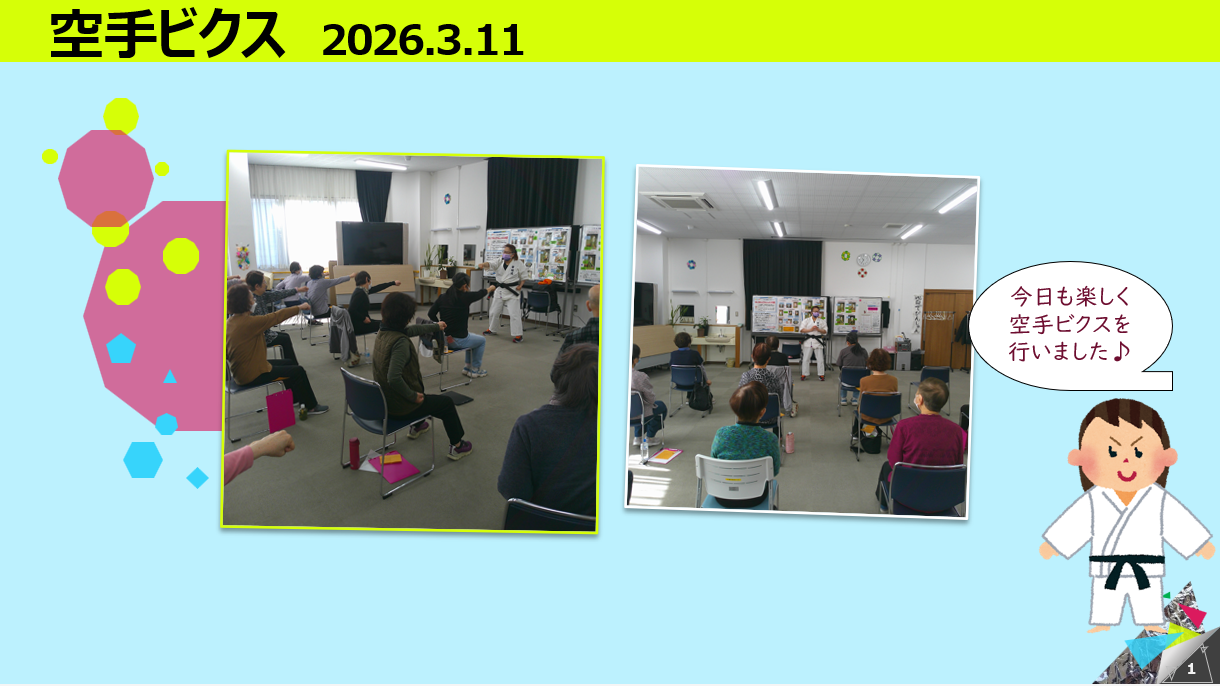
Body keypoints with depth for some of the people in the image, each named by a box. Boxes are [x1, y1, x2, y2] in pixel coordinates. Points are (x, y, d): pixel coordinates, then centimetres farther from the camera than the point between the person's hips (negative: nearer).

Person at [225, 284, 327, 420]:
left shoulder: (229, 322, -1)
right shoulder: (250, 322, -27)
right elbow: (277, 317, -17)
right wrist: (300, 307, -2)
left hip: (240, 371, 9)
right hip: (253, 375, -9)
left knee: (286, 363, 25)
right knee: (298, 371, 6)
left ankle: (295, 399, 38)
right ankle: (311, 407, 22)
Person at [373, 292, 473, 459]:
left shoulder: (383, 332, -3)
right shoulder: (400, 341, -30)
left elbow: (412, 330, 17)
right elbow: (394, 378, -38)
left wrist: (436, 327, 33)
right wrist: (412, 396, -22)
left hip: (384, 400, 8)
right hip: (400, 407, -8)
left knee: (419, 390, 38)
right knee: (447, 403, 14)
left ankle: (416, 426, 59)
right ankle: (457, 447, 28)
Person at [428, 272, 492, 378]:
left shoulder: (442, 297, -1)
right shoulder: (465, 297, -16)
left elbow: (431, 314, 2)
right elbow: (480, 294, 3)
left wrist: (441, 326, 12)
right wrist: (490, 288, 24)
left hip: (443, 339, 6)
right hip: (458, 341, -6)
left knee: (471, 337, 35)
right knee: (482, 340, 25)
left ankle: (468, 367, 42)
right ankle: (475, 370, 31)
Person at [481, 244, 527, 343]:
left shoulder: (519, 264, -8)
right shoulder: (500, 262, -1)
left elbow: (523, 277, 2)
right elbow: (490, 264, -18)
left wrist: (520, 285, -14)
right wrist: (483, 264, -39)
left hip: (512, 291, -5)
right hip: (500, 290, 5)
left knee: (514, 314, -9)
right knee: (494, 311, 16)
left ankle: (517, 334, -2)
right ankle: (491, 329, 37)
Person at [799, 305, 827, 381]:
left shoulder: (822, 321, 11)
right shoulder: (806, 320, 8)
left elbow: (825, 331, 6)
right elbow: (801, 329, -1)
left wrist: (818, 329, -12)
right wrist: (810, 330, -13)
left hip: (817, 341, 1)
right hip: (808, 341, -1)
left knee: (820, 359, -2)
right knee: (805, 359, 0)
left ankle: (821, 374, 7)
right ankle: (804, 374, 7)